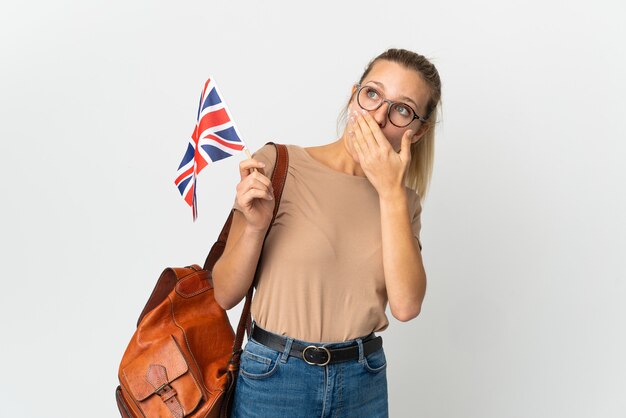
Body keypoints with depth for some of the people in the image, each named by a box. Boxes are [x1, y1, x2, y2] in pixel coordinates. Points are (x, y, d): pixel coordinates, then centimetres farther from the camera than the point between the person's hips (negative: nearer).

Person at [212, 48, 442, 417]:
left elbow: (406, 306, -15)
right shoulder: (276, 165, -10)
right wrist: (255, 227, -25)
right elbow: (225, 295, -8)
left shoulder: (403, 199, 1)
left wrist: (392, 192, -17)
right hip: (273, 377, -3)